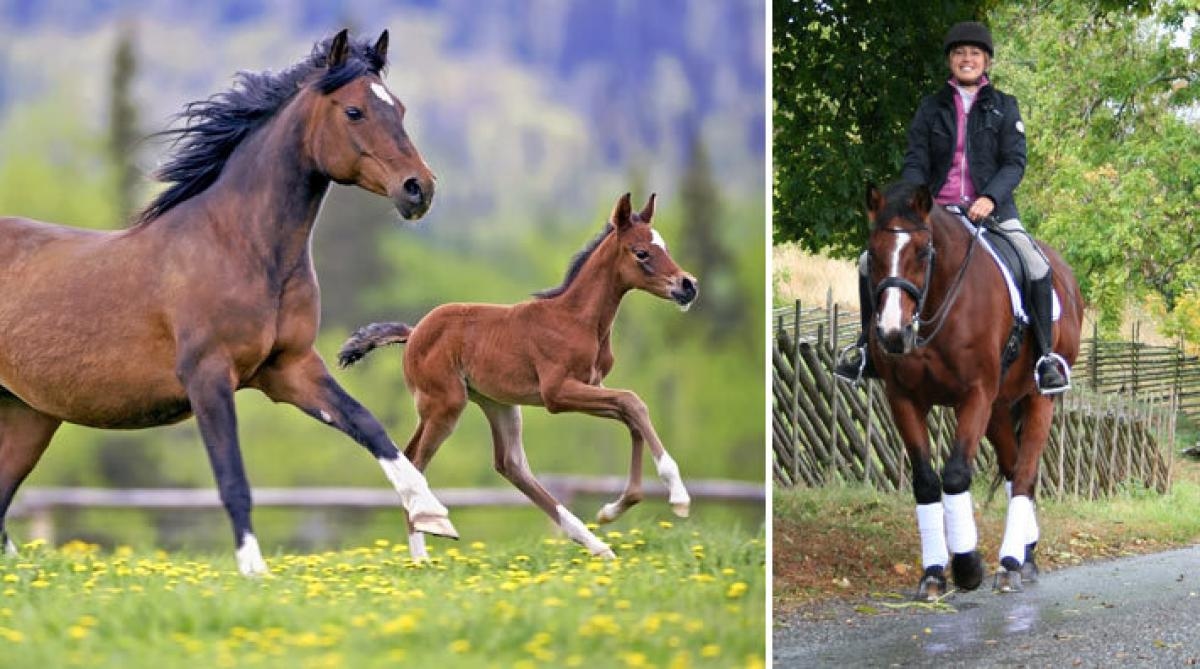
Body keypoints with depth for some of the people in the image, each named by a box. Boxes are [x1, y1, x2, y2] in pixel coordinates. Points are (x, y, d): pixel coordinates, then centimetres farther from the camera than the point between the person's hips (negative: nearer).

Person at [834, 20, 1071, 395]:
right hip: (937, 209, 2)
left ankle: (1046, 355, -14)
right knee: (870, 262, -9)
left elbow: (1015, 163, -1)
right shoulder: (932, 108, 10)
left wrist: (991, 197, -20)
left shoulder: (1003, 107, 7)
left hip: (991, 209, -2)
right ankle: (867, 346, 9)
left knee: (1036, 266, -27)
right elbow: (915, 163, 5)